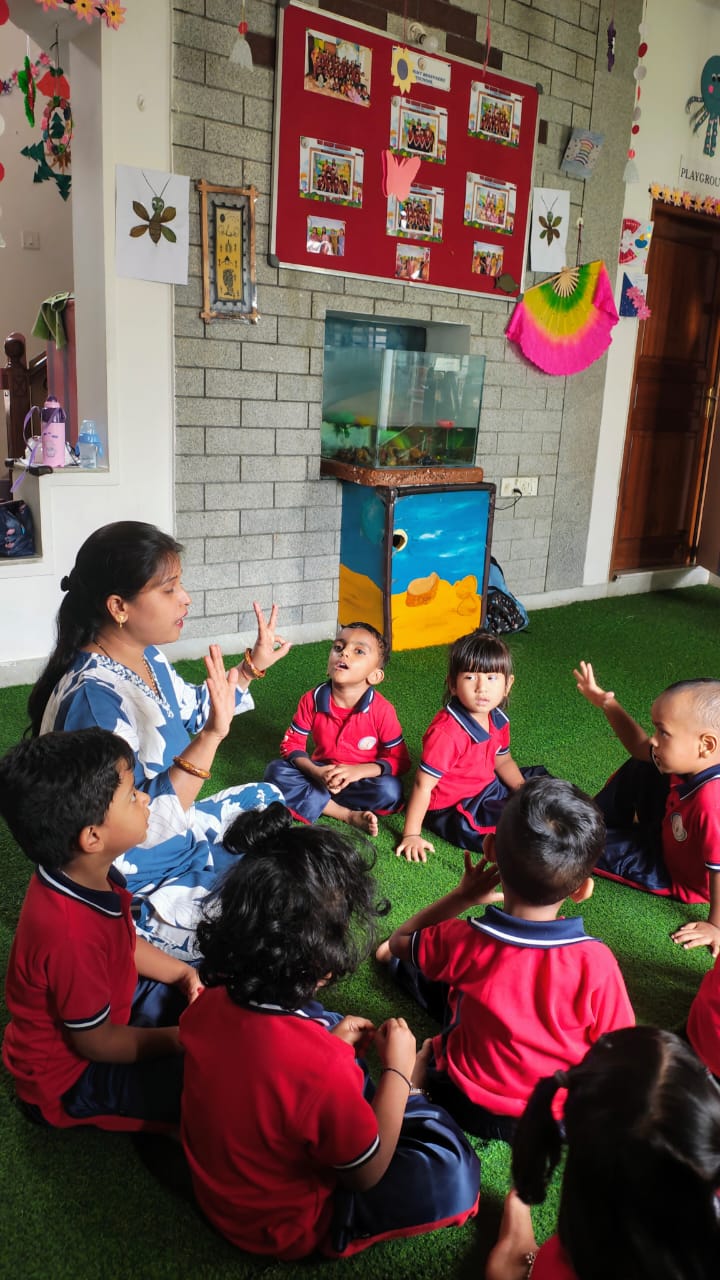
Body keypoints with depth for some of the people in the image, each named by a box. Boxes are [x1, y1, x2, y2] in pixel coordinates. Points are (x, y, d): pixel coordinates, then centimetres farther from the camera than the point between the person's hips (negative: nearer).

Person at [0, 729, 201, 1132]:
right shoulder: (70, 933, -38)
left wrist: (184, 973, -5)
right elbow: (95, 1042, -24)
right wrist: (186, 1038, -14)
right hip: (73, 1074, -8)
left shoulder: (87, 874, -13)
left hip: (108, 1002, 8)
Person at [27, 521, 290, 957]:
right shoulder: (95, 696, -33)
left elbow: (191, 712, 18)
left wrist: (252, 666, 14)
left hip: (179, 830, 10)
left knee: (268, 798, 24)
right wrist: (211, 736, -38)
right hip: (140, 885, -10)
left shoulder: (146, 657, -4)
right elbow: (142, 824, -33)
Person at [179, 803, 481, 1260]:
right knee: (452, 1173, -14)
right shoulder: (323, 1068, -39)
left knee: (322, 1023, 17)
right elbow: (366, 1175, -19)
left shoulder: (211, 1001, -20)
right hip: (283, 1227, -6)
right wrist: (397, 1072, -10)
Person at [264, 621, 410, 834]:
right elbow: (291, 744, -5)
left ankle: (317, 802, -16)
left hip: (361, 779, -2)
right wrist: (316, 772, -24)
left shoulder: (382, 710, -18)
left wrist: (359, 771, -28)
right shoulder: (312, 700, -12)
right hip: (322, 774, 3)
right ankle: (349, 815, -25)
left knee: (390, 790, -32)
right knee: (276, 771, -21)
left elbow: (399, 760, -12)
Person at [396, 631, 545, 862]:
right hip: (454, 810, -9)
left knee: (538, 776, 19)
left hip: (489, 788, 9)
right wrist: (412, 835, -24)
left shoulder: (498, 720, -4)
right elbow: (423, 784, -27)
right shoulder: (447, 732, -30)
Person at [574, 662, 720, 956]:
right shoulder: (691, 764, -19)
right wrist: (608, 704, -8)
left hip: (679, 876, -7)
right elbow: (640, 749, -2)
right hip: (668, 836, 7)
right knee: (639, 770, 9)